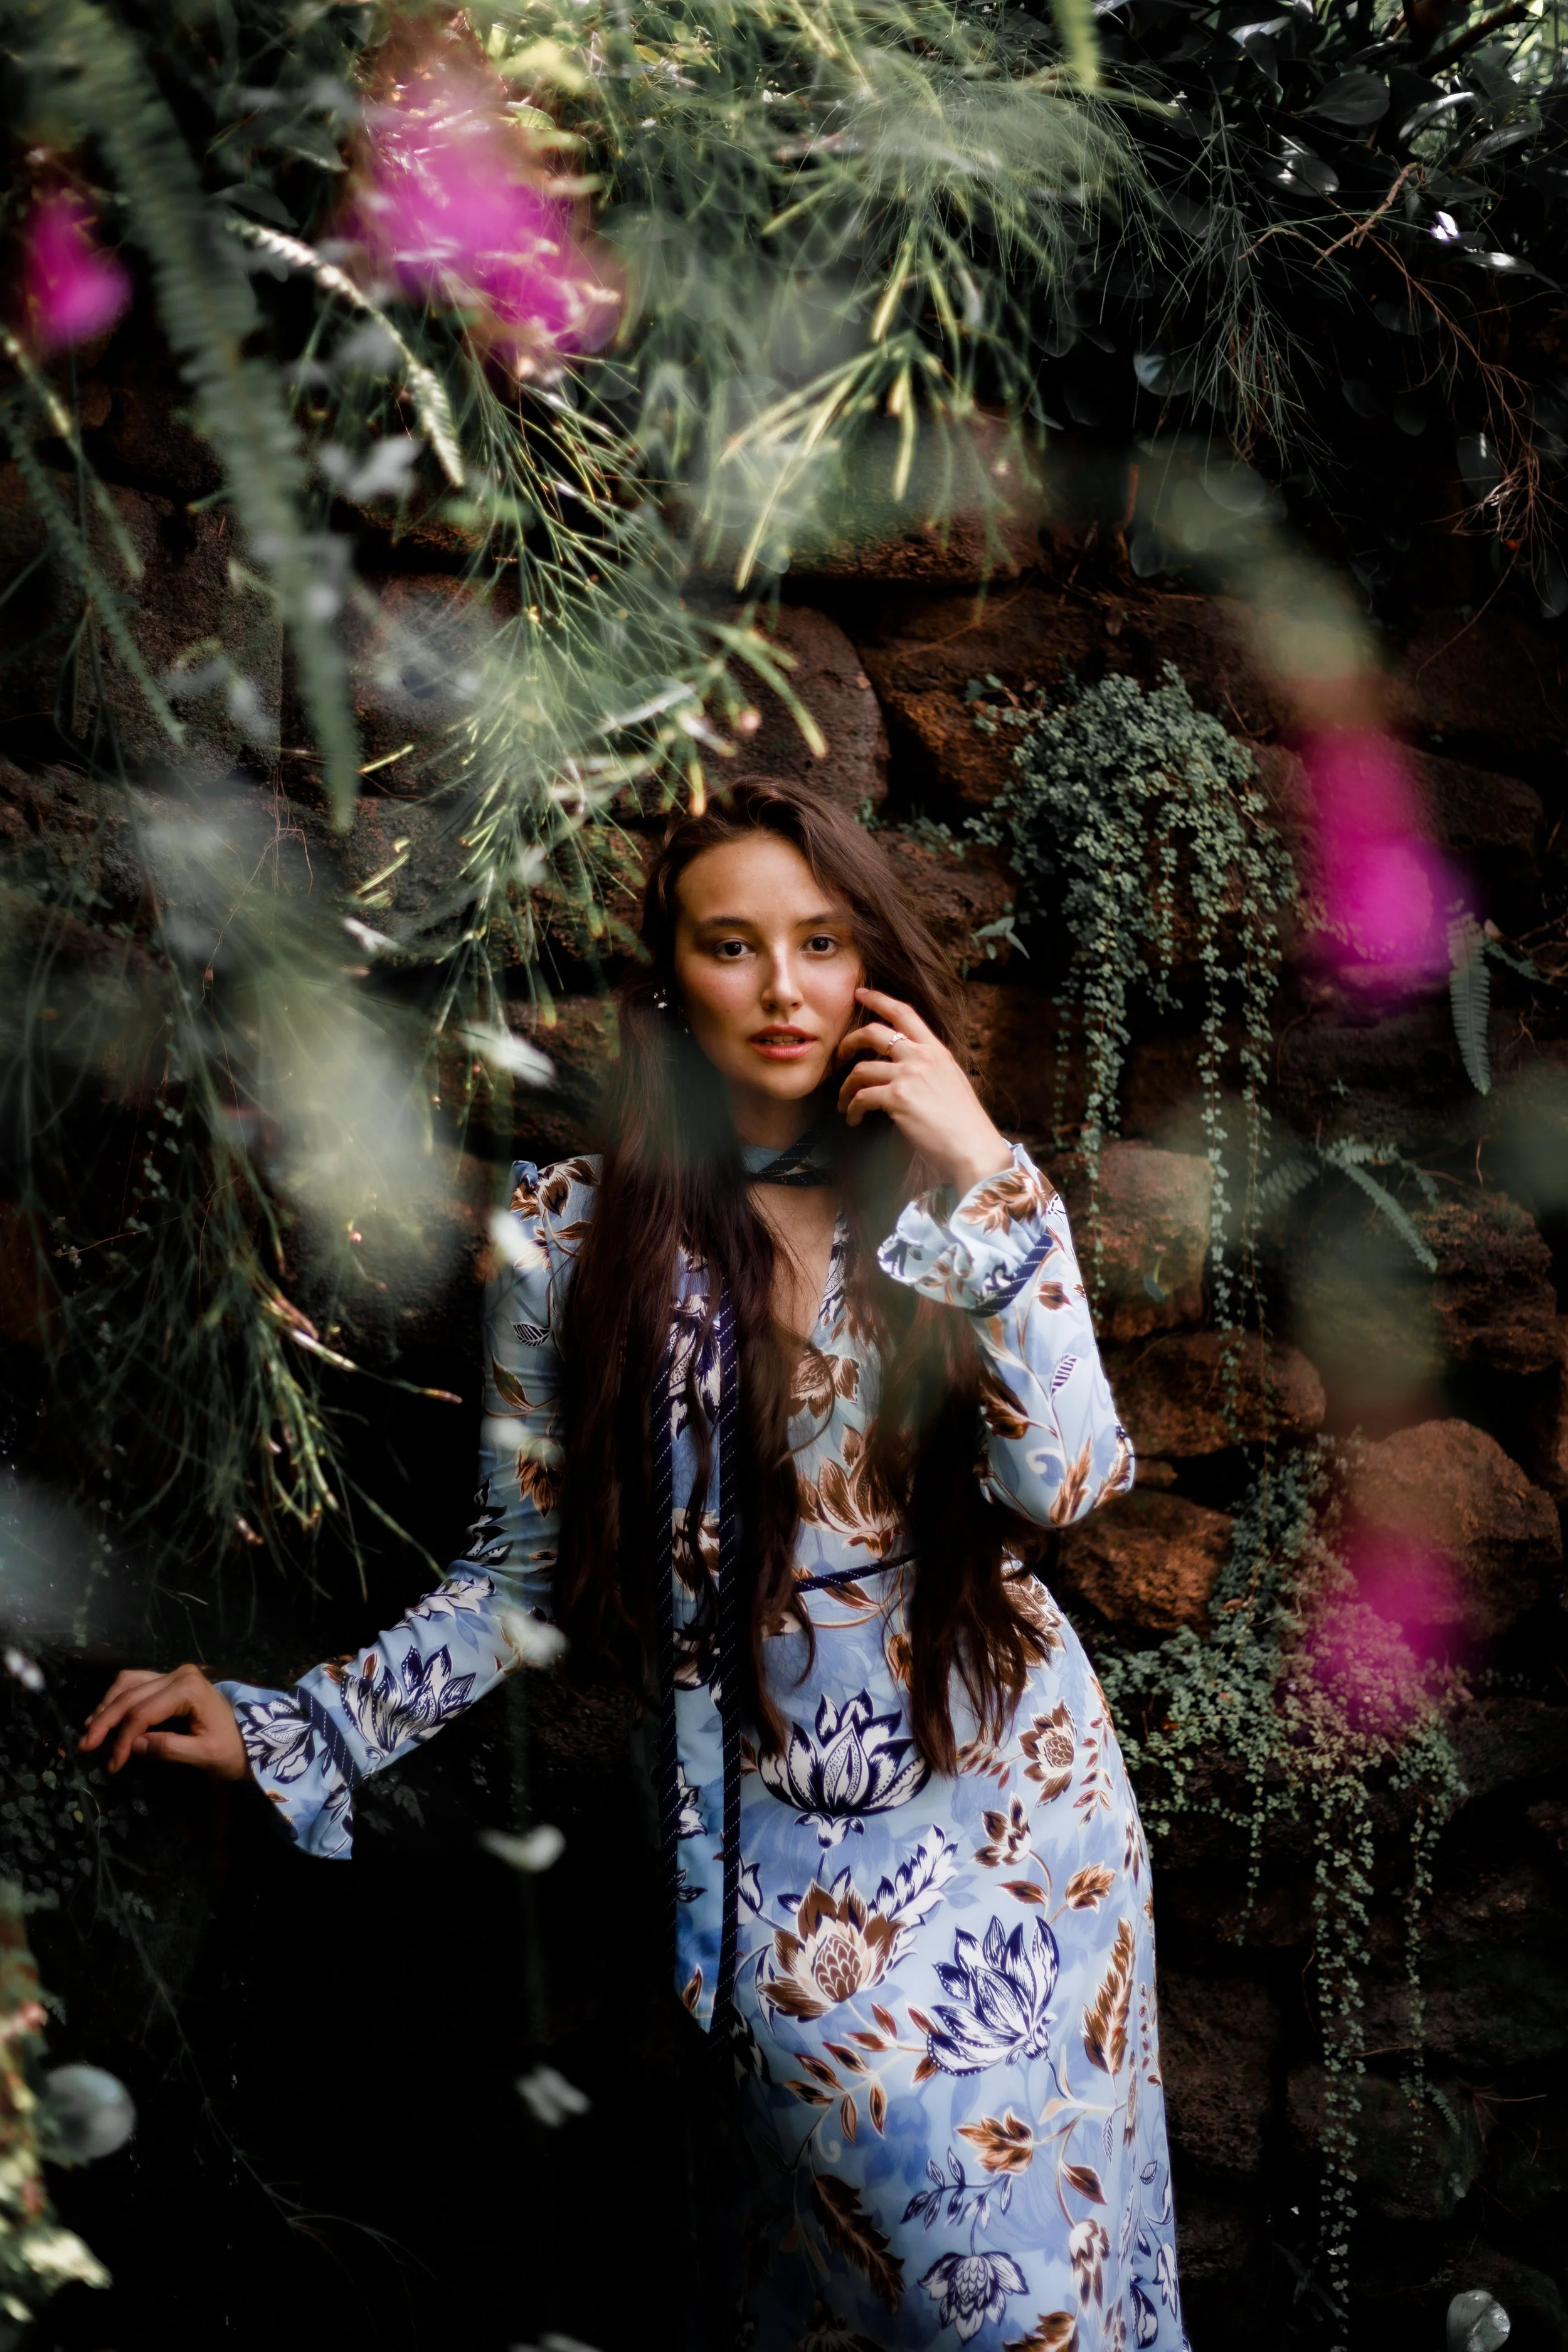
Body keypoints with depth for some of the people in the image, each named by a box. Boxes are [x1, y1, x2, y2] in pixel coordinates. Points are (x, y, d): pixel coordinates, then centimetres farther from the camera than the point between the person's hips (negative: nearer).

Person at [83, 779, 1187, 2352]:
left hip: (1023, 1781, 2)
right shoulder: (576, 1237, -3)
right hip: (783, 1830, -2)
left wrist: (985, 1180, -16)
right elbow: (527, 1574, 2)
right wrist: (287, 1732, -7)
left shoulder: (945, 1208, 0)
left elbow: (1066, 1481, -13)